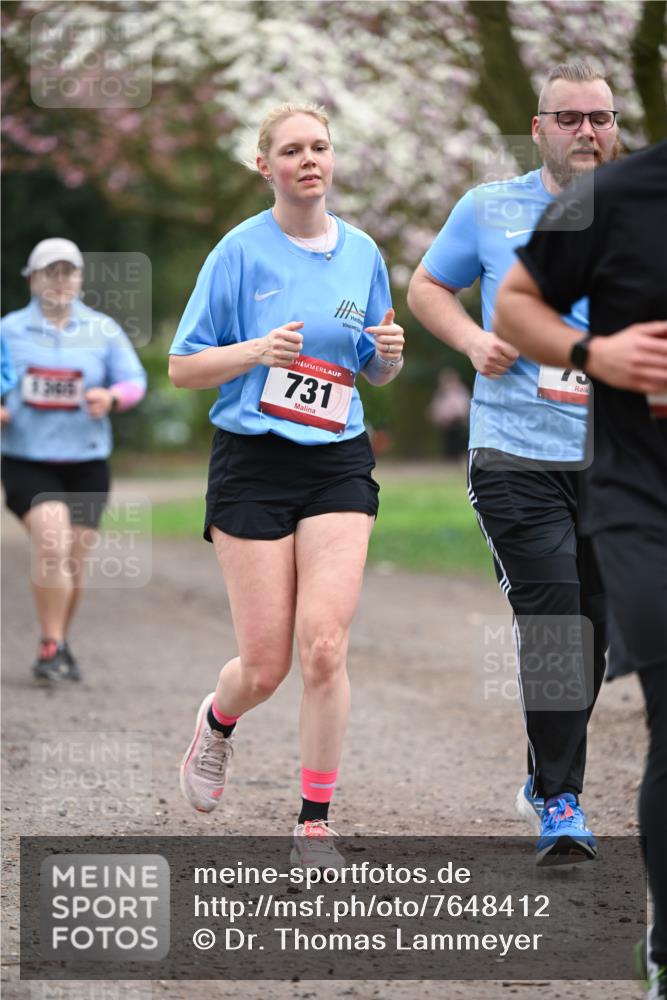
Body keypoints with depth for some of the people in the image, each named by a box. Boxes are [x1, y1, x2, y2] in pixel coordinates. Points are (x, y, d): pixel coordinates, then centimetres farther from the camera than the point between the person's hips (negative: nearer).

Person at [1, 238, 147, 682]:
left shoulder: (103, 330, 5)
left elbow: (134, 381, 2)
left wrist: (111, 397, -20)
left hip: (85, 462, 2)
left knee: (74, 559, 7)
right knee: (51, 544, -22)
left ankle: (60, 646, 28)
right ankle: (51, 646, -14)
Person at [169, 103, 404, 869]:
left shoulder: (361, 253, 8)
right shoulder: (241, 251, -4)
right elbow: (182, 368, -2)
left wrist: (389, 355, -5)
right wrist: (257, 350, -19)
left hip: (338, 466, 2)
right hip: (253, 463, -2)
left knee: (324, 647, -12)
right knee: (265, 665, -1)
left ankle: (315, 822, 1)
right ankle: (217, 722, 35)